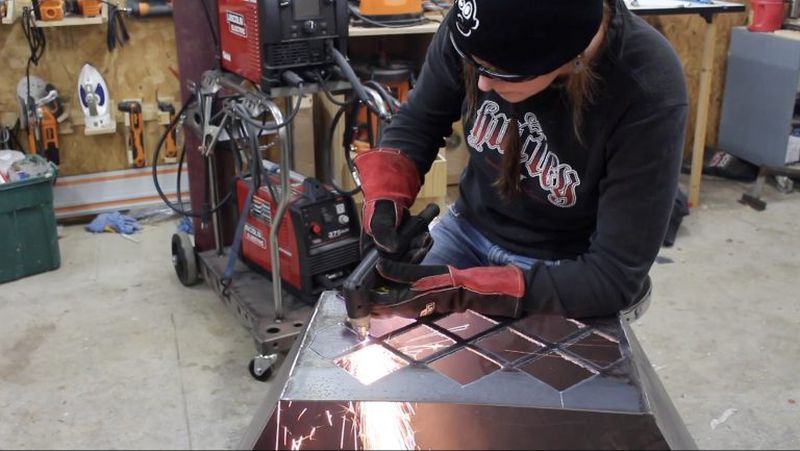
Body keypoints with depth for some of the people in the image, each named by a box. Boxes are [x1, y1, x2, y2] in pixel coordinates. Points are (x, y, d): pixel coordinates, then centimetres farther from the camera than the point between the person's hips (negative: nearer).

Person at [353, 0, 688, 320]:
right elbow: (418, 120, -2)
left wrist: (460, 290, -34)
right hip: (466, 230, 4)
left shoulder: (647, 96, -30)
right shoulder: (476, 30, -20)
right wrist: (385, 199, -20)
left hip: (562, 277, -3)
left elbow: (615, 276, -27)